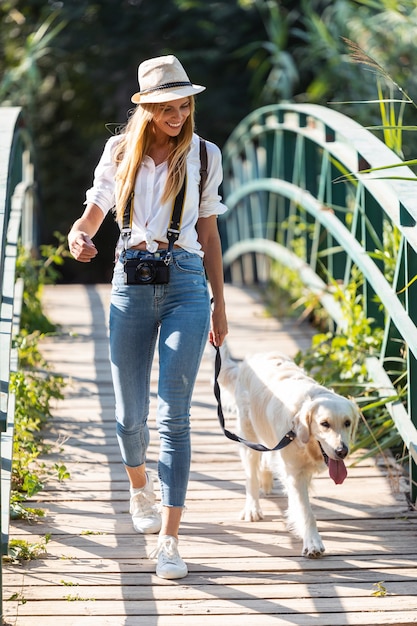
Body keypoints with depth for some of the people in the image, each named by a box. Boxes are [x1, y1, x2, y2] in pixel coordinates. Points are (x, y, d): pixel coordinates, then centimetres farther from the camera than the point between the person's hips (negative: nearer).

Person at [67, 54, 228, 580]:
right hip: (131, 283, 1)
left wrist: (220, 302, 13)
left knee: (173, 413, -9)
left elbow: (208, 233, 11)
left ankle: (169, 539, -10)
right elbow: (94, 211, 11)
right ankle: (139, 491, 41)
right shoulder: (120, 151, 6)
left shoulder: (204, 155, 6)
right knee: (130, 413, 9)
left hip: (186, 283, -1)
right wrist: (78, 237, -13)